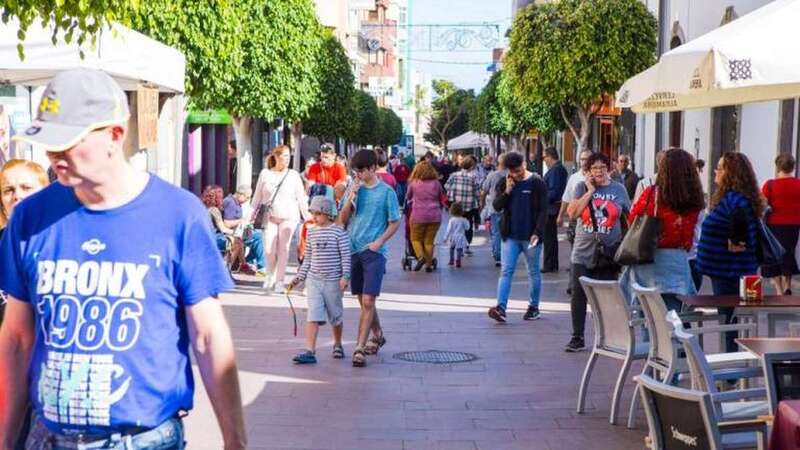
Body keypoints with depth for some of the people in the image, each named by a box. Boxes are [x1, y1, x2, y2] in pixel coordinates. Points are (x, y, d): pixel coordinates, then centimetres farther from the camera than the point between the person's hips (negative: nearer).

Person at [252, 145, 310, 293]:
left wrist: (307, 217, 2)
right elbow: (258, 196, 11)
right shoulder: (265, 174, 5)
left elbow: (301, 198, 5)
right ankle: (270, 276, 21)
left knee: (283, 248, -4)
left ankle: (279, 281, 5)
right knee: (269, 250, -4)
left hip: (288, 217, -1)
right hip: (270, 216, 1)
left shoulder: (293, 175, 3)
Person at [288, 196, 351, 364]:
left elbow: (346, 256, -8)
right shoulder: (312, 232, 9)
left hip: (333, 281, -3)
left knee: (335, 316, 12)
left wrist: (345, 276, -18)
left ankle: (337, 345, 34)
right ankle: (309, 352, -13)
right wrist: (299, 278, 10)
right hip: (313, 280, 3)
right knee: (313, 316, -8)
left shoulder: (338, 231, -6)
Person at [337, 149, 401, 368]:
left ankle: (360, 348, -13)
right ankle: (377, 336, 35)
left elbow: (395, 223, 0)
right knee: (364, 301, 14)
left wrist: (379, 242, -12)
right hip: (353, 250, 5)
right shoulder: (354, 188, 8)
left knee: (368, 301, -12)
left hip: (374, 252, -5)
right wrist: (351, 198, -7)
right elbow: (342, 220, 7)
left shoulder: (386, 192, -4)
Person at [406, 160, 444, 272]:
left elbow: (408, 197, 16)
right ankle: (429, 265, 8)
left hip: (418, 215, -2)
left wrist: (410, 201, 38)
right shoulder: (436, 183, 5)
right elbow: (441, 200, 17)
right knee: (429, 241, 9)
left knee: (415, 239, 12)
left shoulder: (414, 183, 1)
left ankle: (420, 257, -11)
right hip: (435, 216, 2)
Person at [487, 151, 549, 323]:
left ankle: (534, 307, 20)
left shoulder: (537, 183, -5)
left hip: (530, 237, -3)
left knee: (533, 272, 9)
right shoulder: (504, 183, 6)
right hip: (510, 236, 3)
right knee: (506, 271, -6)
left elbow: (543, 210, -7)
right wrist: (507, 192, -13)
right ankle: (501, 307, -12)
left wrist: (537, 232, -16)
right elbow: (497, 206, 3)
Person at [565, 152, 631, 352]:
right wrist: (590, 191, -10)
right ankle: (577, 338, 11)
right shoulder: (582, 188, 3)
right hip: (583, 253, 0)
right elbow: (572, 213, -10)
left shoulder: (619, 189, 5)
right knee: (578, 296, 0)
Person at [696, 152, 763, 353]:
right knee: (729, 321, 17)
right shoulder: (729, 197, 12)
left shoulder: (733, 199, -20)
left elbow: (740, 215, -41)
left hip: (729, 272, -10)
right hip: (727, 270, 10)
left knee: (729, 320, -4)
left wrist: (735, 241, -28)